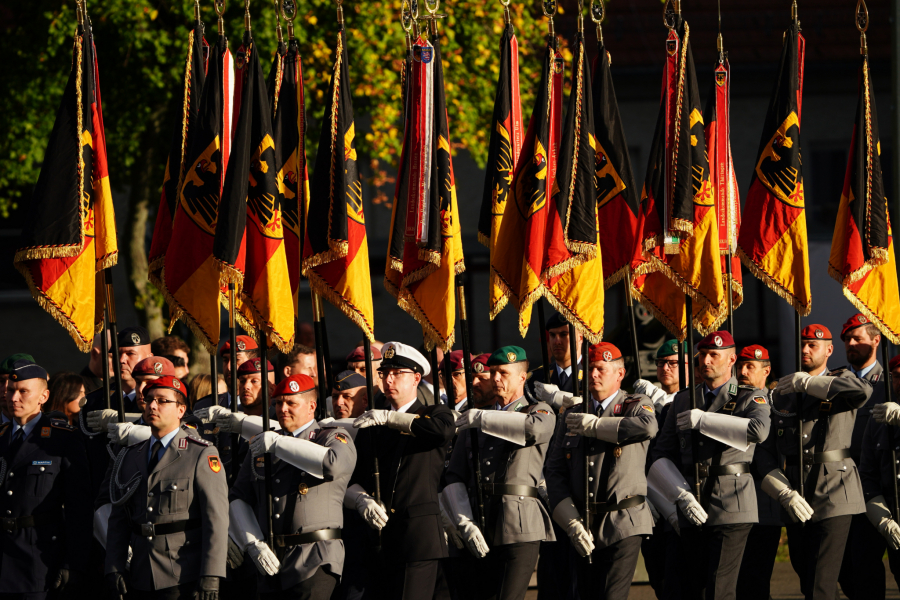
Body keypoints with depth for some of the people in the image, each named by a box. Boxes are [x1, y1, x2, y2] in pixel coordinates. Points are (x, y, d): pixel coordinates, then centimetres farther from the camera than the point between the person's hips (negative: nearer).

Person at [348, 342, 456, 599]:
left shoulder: (433, 414, 6)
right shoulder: (370, 426, 17)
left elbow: (444, 430, -21)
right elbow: (350, 481, 11)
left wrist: (391, 418, -17)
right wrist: (361, 500, -12)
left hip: (418, 534, -4)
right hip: (377, 538, 4)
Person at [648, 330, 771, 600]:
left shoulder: (751, 398, 4)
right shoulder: (683, 401, 15)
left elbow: (758, 430, -21)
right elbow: (661, 455, 9)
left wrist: (702, 419, -19)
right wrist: (681, 495, -9)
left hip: (731, 507, -4)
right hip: (691, 508, 5)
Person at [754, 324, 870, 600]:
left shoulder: (840, 381, 4)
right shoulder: (782, 394, 14)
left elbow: (862, 392, -24)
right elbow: (765, 452, 8)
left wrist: (806, 382, -15)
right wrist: (784, 493, -9)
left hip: (833, 497, -5)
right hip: (797, 503, 5)